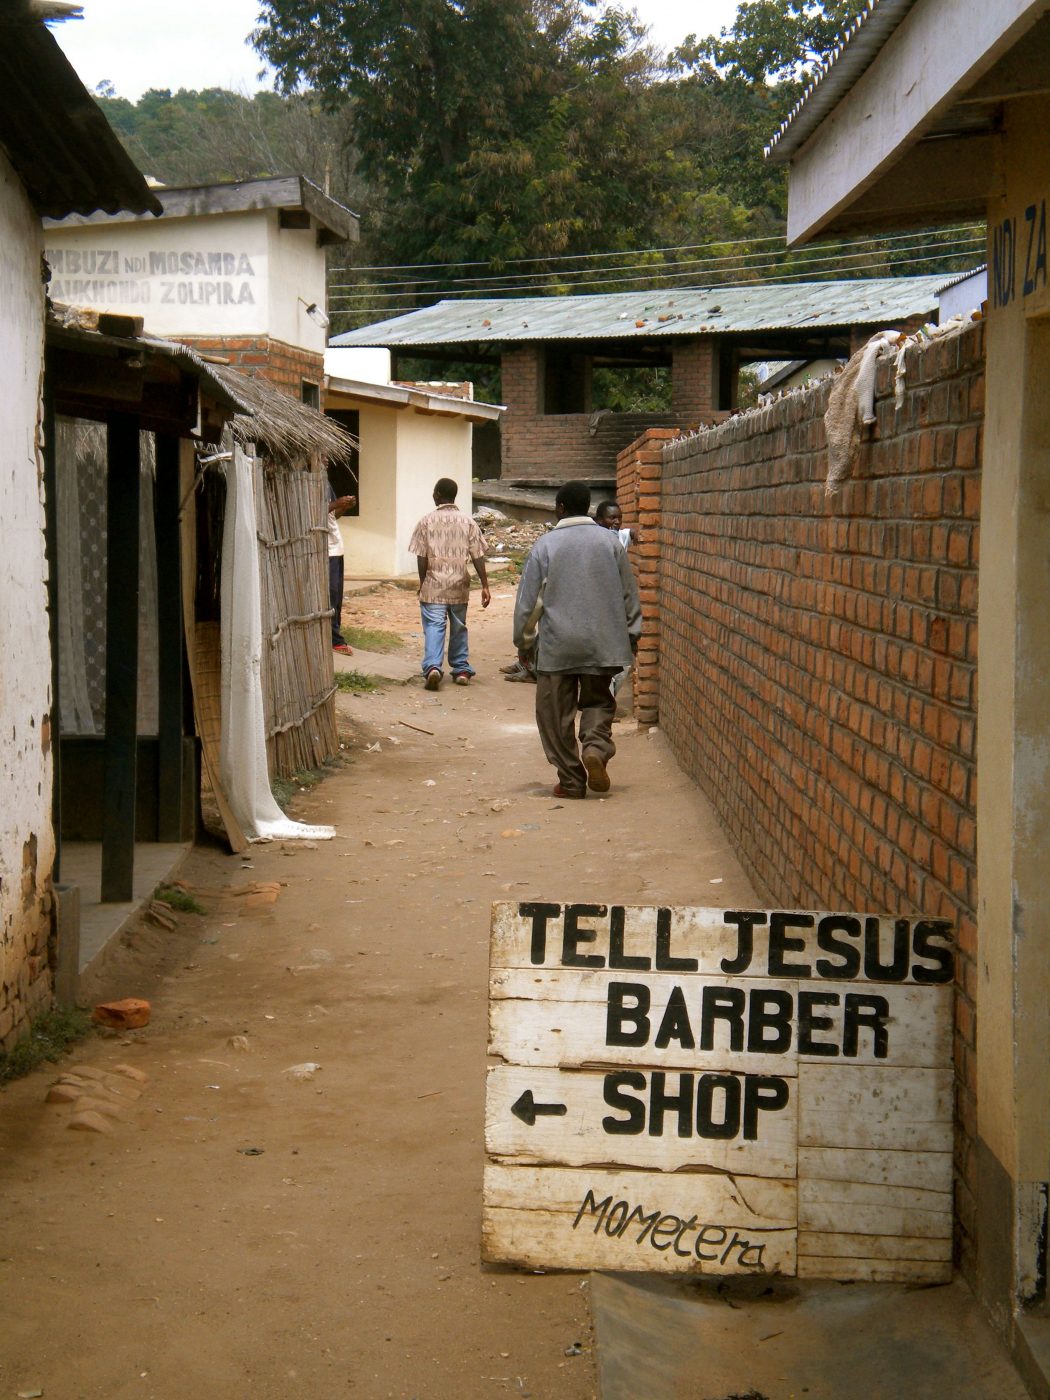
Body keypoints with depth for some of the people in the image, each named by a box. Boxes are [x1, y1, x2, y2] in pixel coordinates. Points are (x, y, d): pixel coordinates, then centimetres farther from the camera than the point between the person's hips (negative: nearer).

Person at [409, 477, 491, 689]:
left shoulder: (427, 521, -5)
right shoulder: (467, 522, 1)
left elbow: (421, 557, -5)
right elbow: (478, 556, -2)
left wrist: (422, 582, 7)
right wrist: (485, 585, 1)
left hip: (434, 585, -2)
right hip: (459, 585, 2)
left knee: (434, 627, -5)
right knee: (458, 628, 15)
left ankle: (432, 667, -24)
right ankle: (462, 669, 20)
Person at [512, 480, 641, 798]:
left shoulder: (546, 545, -4)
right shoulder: (610, 541, 3)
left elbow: (528, 598, -1)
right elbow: (629, 593, 9)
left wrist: (524, 638, 11)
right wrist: (632, 634, 20)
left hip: (557, 644, -2)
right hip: (602, 642, 3)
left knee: (557, 712, 7)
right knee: (598, 701, 17)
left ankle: (571, 780, 7)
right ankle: (596, 747, -11)